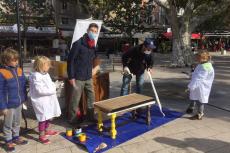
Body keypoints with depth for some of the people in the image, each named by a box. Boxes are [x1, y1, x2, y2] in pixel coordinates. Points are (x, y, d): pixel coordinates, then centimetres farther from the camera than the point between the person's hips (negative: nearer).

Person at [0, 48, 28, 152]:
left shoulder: (19, 70, 0)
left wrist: (24, 99, 11)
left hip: (19, 103, 6)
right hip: (9, 105, -5)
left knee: (17, 122, 22)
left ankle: (16, 137, 40)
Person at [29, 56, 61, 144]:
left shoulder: (46, 74, 9)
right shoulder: (36, 76, -20)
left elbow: (50, 84, 18)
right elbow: (40, 90, -26)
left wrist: (53, 87, -2)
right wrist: (51, 90, -21)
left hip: (49, 99, 9)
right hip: (41, 101, -9)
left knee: (49, 116, 20)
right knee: (43, 118, -1)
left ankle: (47, 130, 40)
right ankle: (41, 136, 14)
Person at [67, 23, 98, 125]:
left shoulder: (93, 46, 9)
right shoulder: (78, 44, -13)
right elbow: (70, 60, -13)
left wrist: (91, 72, 15)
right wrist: (71, 77, -15)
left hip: (88, 77, 7)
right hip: (78, 77, -7)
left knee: (91, 98, 12)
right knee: (75, 99, 3)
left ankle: (90, 116, 27)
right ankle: (72, 119, 18)